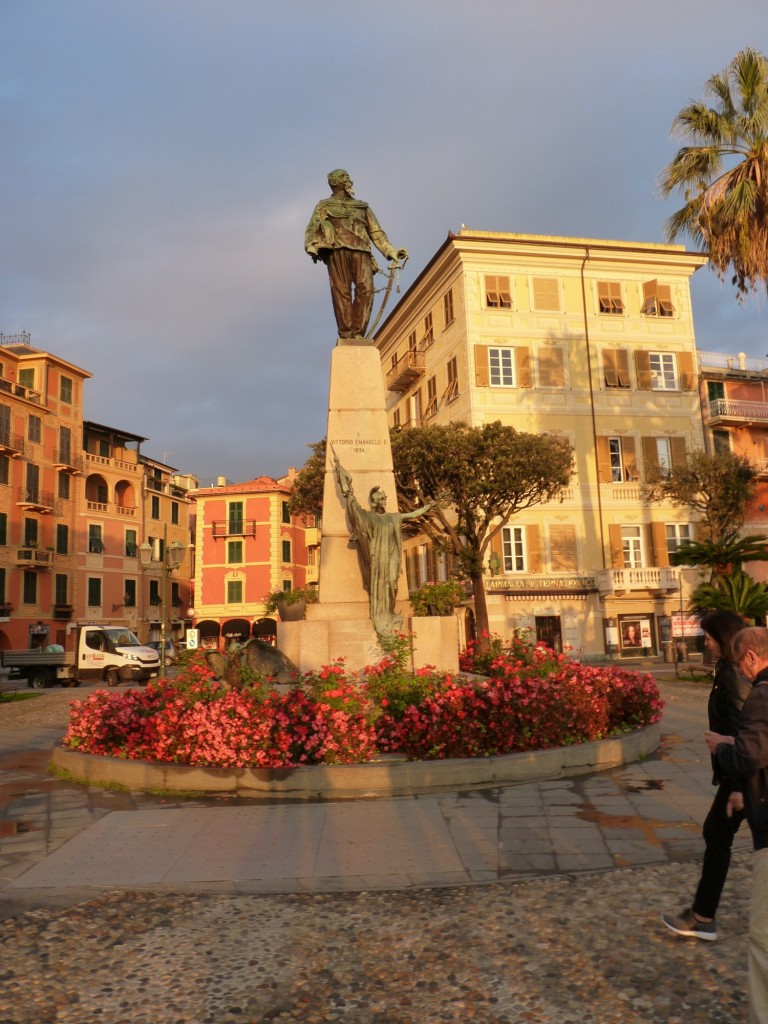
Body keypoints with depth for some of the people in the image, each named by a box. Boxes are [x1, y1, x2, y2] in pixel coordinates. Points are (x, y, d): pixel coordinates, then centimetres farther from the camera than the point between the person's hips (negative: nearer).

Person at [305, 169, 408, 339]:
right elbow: (312, 228, 10)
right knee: (341, 292, -12)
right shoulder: (324, 206, 24)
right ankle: (346, 334, -15)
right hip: (337, 250, -2)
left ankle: (357, 333, -18)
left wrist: (391, 251, 12)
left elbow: (376, 232, 26)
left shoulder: (362, 207, 32)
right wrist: (312, 246, -11)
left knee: (366, 289, -18)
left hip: (360, 251, 2)